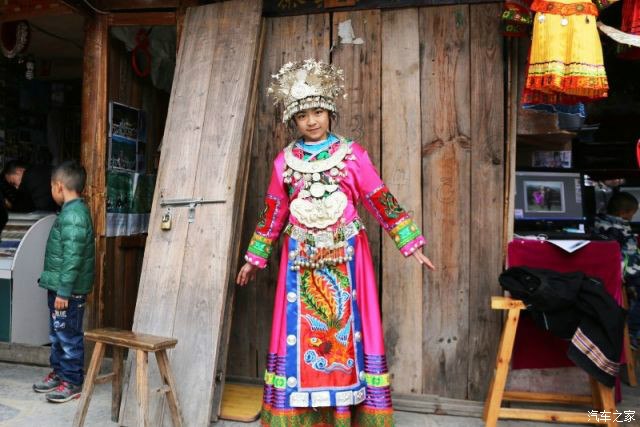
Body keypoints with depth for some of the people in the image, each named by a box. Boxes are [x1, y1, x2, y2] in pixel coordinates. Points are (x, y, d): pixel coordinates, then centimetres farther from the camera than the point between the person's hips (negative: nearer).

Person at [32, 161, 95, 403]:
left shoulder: (73, 215, -21)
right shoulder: (73, 211, 12)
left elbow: (72, 258, -24)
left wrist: (63, 291, -22)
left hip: (69, 290, -10)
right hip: (60, 286, 10)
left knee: (69, 336, 1)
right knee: (57, 334, 19)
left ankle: (73, 383, 11)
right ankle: (59, 372, 32)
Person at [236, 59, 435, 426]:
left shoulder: (352, 154, 1)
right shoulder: (285, 161, 7)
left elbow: (382, 201, 1)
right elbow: (273, 214, 13)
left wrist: (412, 246, -2)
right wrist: (254, 259, 17)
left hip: (345, 255, -1)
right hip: (302, 259, 2)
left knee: (346, 329, 1)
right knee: (300, 332, 4)